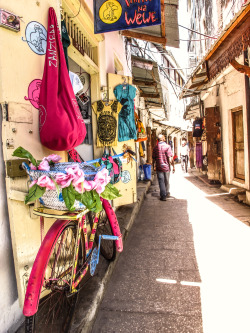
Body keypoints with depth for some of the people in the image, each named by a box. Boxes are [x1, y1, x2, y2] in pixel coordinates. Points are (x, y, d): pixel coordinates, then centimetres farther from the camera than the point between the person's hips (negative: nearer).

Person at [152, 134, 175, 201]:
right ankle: (167, 193, 34)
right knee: (167, 181, 16)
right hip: (166, 166, -1)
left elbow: (154, 158, 7)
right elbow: (170, 158, -13)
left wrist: (154, 165, 21)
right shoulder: (167, 146, -10)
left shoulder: (155, 147, 0)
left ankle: (163, 196, 3)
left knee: (161, 182, 4)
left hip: (159, 167, 1)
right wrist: (173, 166, -6)